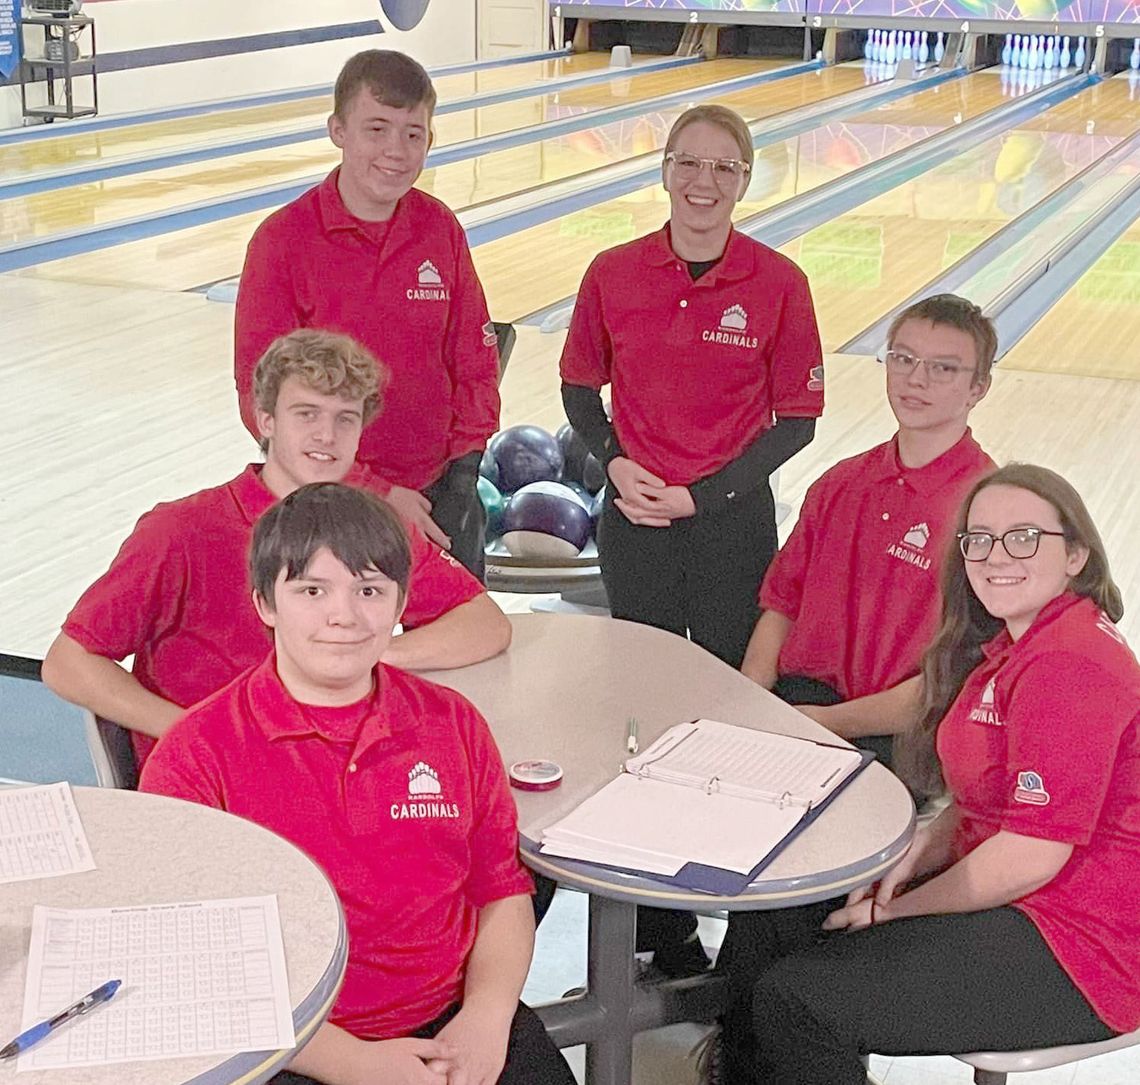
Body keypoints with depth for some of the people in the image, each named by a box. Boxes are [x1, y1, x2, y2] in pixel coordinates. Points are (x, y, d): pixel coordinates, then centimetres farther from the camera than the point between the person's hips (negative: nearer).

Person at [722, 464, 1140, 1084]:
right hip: (1005, 898, 10)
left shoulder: (1071, 665, -22)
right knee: (779, 935, 10)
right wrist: (907, 864, -2)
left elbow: (1032, 853, -24)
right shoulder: (1010, 645, 12)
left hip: (1078, 951, -10)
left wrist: (897, 910, -12)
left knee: (794, 999, -17)